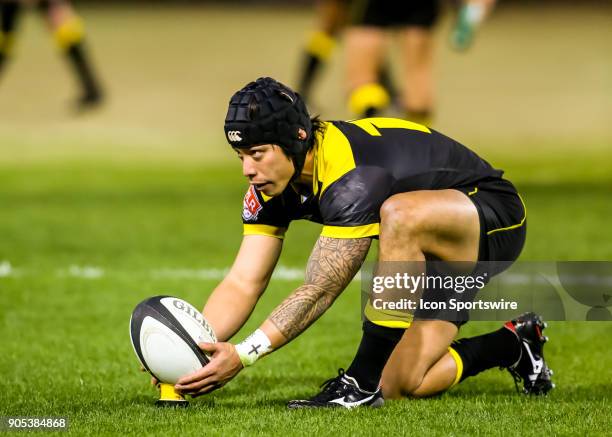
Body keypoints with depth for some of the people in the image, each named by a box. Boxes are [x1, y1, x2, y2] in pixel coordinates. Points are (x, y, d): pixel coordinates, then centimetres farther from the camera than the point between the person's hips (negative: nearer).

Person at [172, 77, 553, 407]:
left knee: (399, 214, -40)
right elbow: (243, 284, -10)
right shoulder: (273, 183, -9)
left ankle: (364, 380, -29)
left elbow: (319, 293, -35)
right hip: (435, 257, 9)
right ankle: (512, 345, 20)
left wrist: (242, 355, -39)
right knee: (406, 384, -9)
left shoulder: (354, 180, -35)